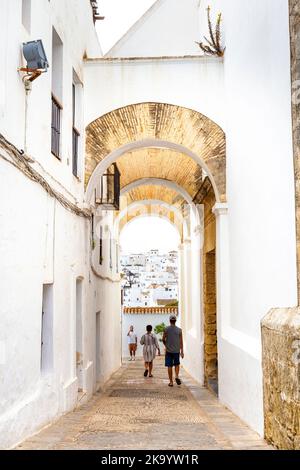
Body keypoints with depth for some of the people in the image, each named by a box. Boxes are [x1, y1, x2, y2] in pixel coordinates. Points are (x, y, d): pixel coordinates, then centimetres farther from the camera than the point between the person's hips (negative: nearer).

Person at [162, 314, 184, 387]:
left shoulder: (166, 329, -4)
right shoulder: (179, 330, -2)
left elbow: (163, 339, 1)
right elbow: (181, 341, -2)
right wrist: (182, 352, 2)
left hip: (169, 351, -1)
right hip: (176, 350, 1)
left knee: (169, 366, 5)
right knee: (177, 364, 18)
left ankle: (171, 382, 6)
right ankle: (177, 376, -4)